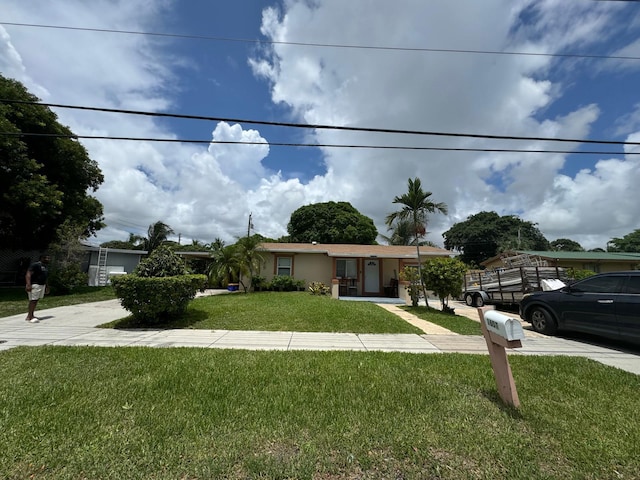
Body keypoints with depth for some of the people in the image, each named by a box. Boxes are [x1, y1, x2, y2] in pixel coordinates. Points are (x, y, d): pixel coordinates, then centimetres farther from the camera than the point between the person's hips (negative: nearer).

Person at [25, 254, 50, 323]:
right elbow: (28, 274, -18)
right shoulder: (35, 265, -10)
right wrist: (28, 285, -27)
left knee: (36, 300, 9)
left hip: (42, 285, 9)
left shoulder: (44, 267, 18)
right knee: (33, 300, -8)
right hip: (35, 285, -9)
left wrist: (47, 286, 25)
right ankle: (30, 317, -6)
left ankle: (30, 315, 15)